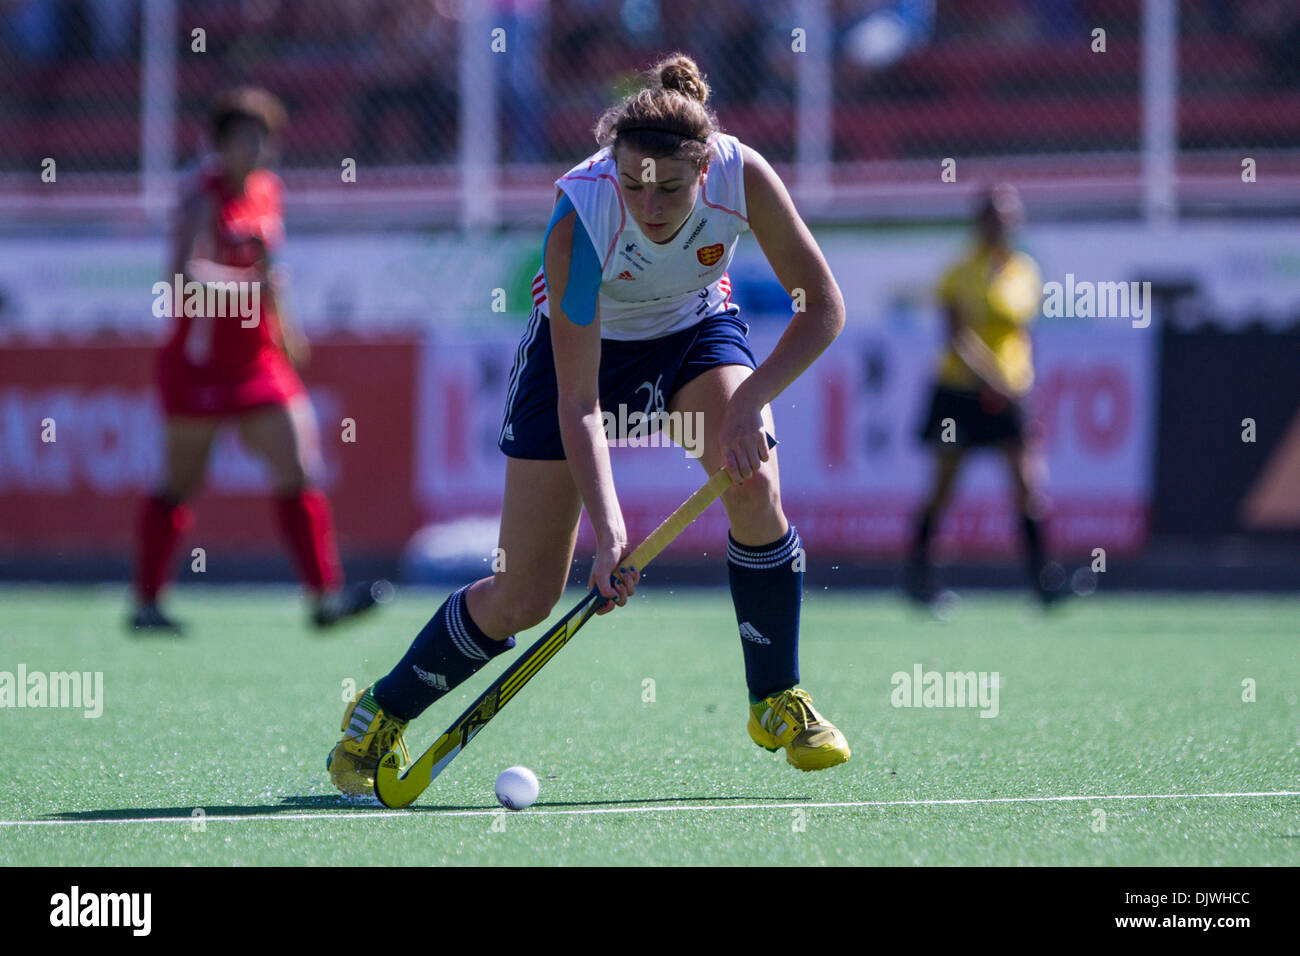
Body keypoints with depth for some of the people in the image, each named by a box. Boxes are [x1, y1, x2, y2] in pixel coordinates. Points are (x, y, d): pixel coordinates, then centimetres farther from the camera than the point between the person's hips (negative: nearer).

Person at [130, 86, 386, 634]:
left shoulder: (267, 191, 7)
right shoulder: (205, 197, -14)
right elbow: (185, 274, -30)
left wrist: (281, 325, 19)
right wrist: (250, 287, -39)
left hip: (258, 359, 6)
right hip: (201, 361, -6)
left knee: (298, 471, -4)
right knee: (179, 485, 4)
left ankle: (325, 595, -6)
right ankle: (145, 604, 16)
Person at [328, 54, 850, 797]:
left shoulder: (743, 177, -31)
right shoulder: (580, 219, -37)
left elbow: (823, 307, -20)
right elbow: (578, 405, -34)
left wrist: (750, 402, -34)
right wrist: (607, 531, -45)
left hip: (696, 329, 2)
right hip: (584, 341, -2)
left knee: (754, 482, -28)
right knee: (525, 597, -5)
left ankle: (778, 702, -9)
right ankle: (382, 714, 19)